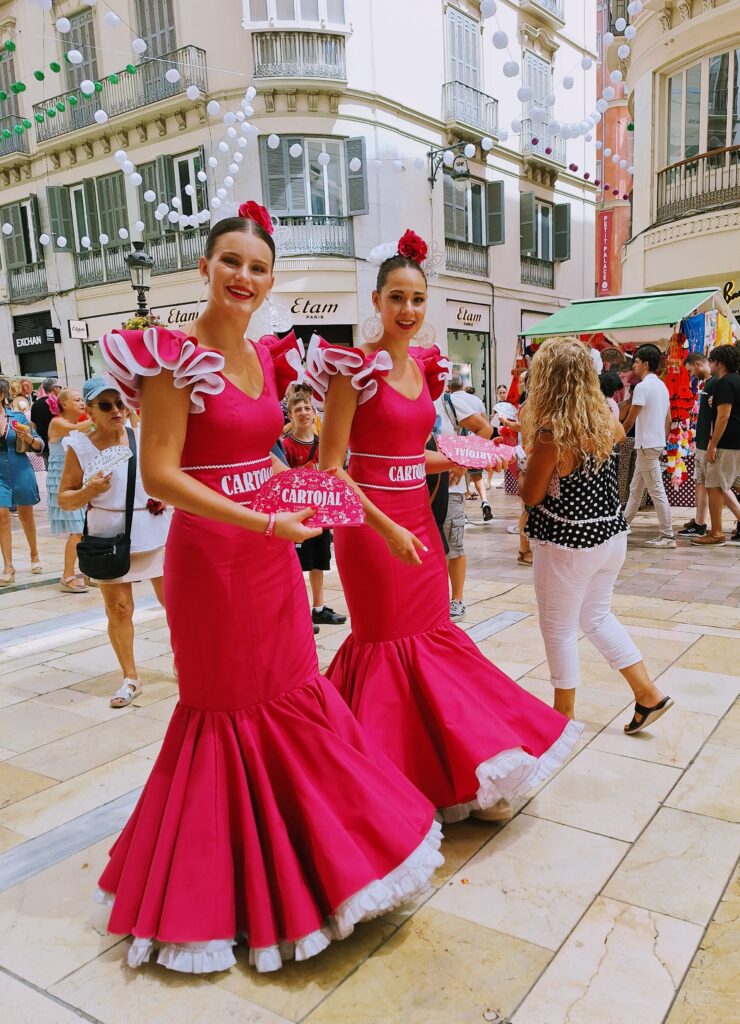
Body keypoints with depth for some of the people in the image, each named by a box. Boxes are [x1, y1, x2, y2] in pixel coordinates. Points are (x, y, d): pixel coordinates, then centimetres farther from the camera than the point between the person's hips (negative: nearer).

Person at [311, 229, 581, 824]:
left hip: (418, 518, 7)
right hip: (371, 524, -6)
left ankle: (455, 779, 32)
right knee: (387, 643, 6)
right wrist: (387, 529, -22)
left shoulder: (425, 367, 9)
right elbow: (331, 467, -17)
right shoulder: (355, 368, -13)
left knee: (433, 636, 14)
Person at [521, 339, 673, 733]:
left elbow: (532, 495, -12)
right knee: (597, 616, 25)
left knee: (559, 629, 11)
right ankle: (648, 693, 26)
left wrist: (523, 461, 5)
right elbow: (619, 433, 23)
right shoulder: (603, 417, -2)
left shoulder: (550, 434, -23)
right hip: (611, 534, 7)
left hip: (568, 543, -7)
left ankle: (564, 715, 26)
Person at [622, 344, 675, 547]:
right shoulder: (662, 386, 14)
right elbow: (668, 419, 16)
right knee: (635, 489, 17)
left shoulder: (643, 386, -15)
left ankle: (667, 536, -3)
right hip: (657, 443, 10)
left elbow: (630, 419, -13)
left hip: (647, 445, -10)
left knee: (656, 490, -6)